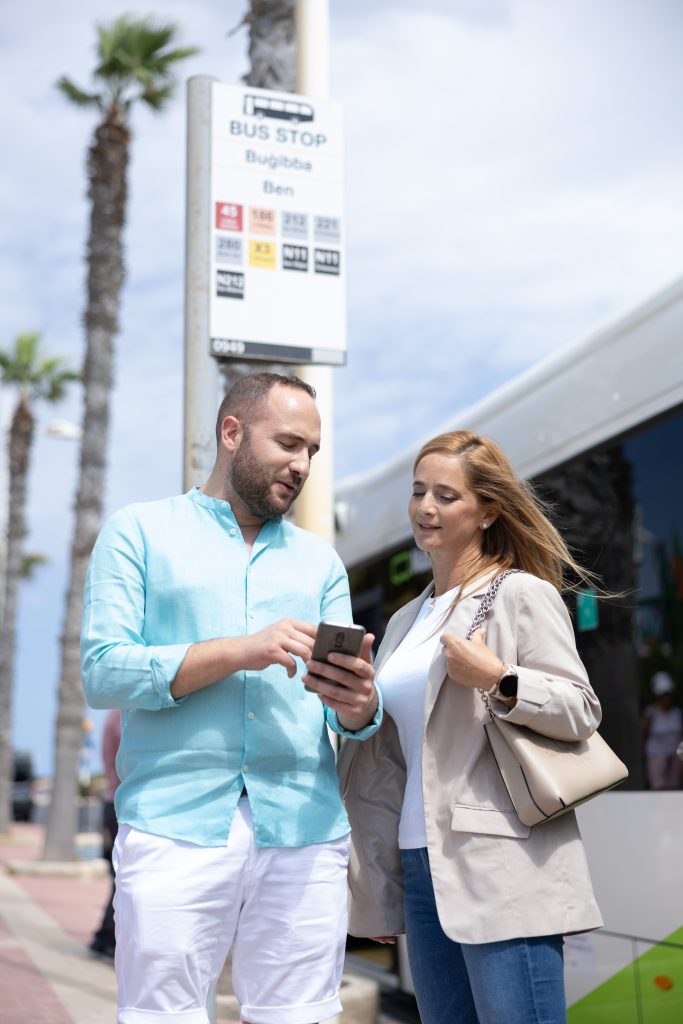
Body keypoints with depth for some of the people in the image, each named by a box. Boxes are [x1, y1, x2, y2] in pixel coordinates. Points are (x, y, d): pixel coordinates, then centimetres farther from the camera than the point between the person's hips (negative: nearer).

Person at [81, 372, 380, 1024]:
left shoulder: (319, 560, 17)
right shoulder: (140, 532, 7)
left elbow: (349, 714, 9)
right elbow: (102, 672, -5)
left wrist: (358, 704, -15)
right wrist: (239, 651, -14)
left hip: (303, 830, 3)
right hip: (176, 824, -3)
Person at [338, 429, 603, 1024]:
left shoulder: (524, 594, -2)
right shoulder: (406, 621, 18)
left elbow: (582, 711, -6)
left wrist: (498, 680, -22)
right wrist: (379, 888, 19)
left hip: (502, 869, -7)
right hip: (420, 865, 7)